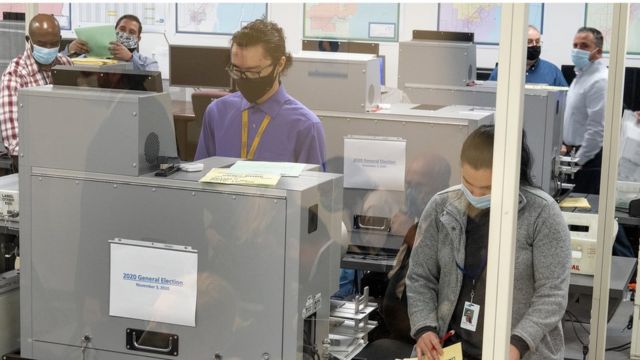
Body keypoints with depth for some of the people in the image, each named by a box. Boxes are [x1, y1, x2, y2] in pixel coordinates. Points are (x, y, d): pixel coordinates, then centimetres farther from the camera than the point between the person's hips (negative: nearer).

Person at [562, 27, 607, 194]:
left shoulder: (599, 80, -17)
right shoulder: (581, 75, 14)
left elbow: (597, 128, -21)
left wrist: (578, 161, -17)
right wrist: (566, 143, 16)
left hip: (590, 157, -9)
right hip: (577, 151, 9)